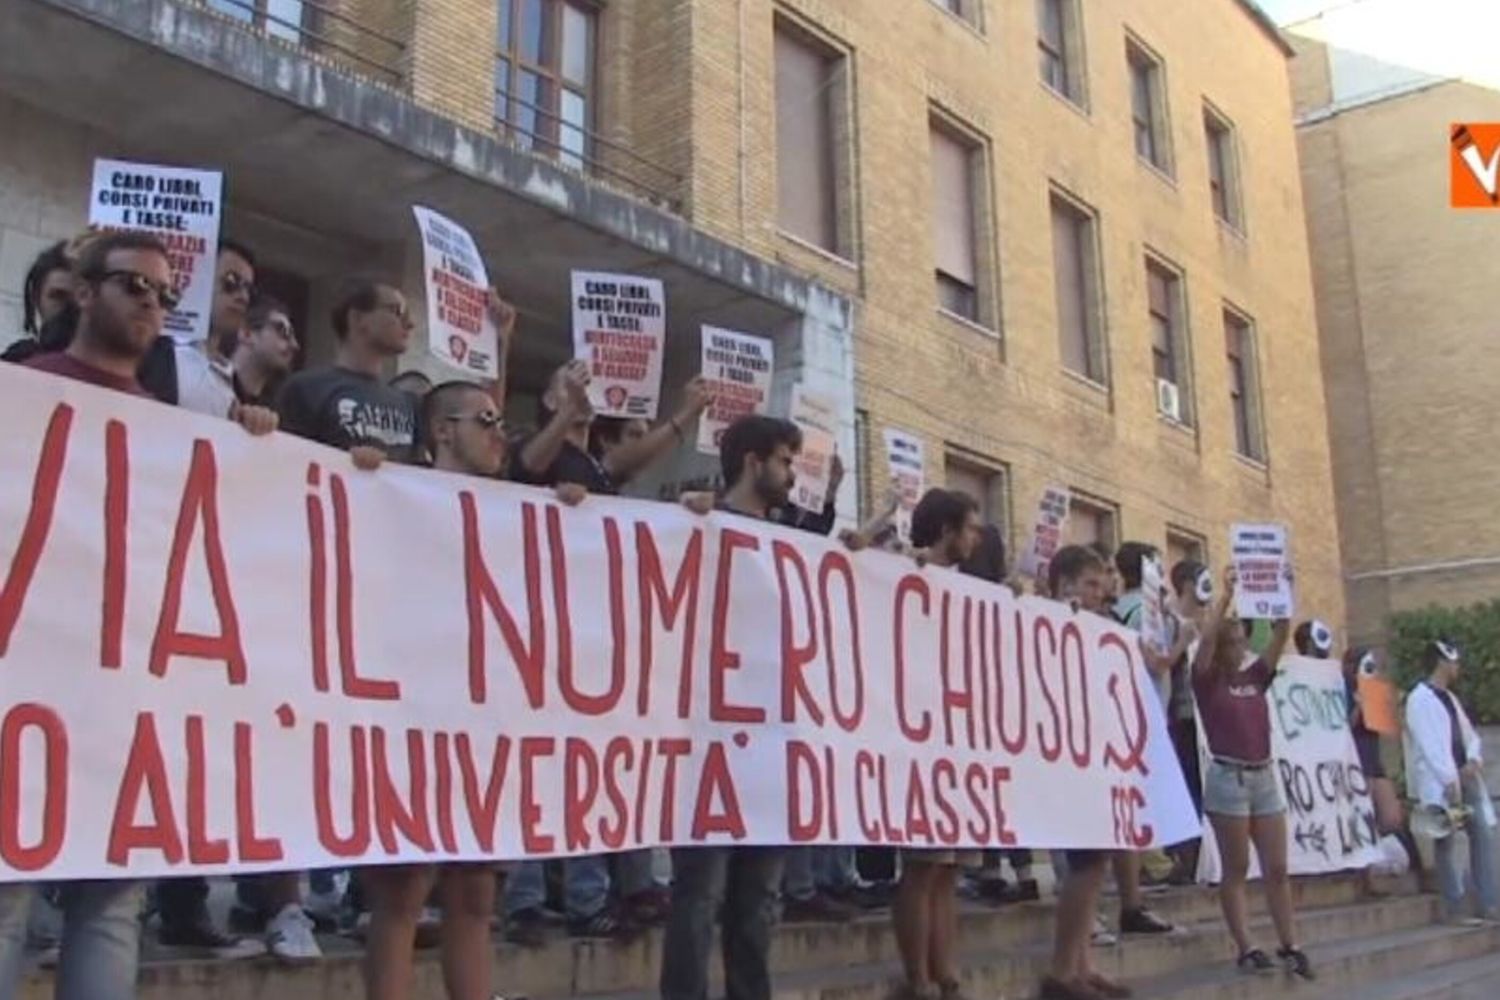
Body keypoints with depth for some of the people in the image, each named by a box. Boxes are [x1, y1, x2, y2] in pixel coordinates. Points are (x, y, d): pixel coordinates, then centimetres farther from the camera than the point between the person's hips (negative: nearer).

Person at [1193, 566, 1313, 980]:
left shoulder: (1256, 677, 12)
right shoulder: (1207, 680, -2)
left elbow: (1282, 633, 6)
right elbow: (1207, 635, -17)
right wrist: (1227, 592, -13)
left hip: (1264, 776, 5)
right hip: (1228, 777, -5)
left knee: (1277, 868, 6)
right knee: (1236, 869, 0)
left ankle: (1290, 947, 11)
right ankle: (1245, 949, 4)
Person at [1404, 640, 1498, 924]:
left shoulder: (1450, 697, 18)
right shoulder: (1420, 699, -9)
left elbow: (1469, 734, 19)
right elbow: (1430, 744, -17)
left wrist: (1474, 759, -3)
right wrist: (1450, 781, -23)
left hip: (1463, 777, 8)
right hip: (1438, 784, -8)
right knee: (1446, 843, -4)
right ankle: (1454, 909, 0)